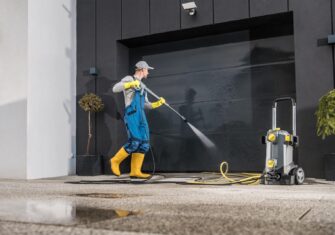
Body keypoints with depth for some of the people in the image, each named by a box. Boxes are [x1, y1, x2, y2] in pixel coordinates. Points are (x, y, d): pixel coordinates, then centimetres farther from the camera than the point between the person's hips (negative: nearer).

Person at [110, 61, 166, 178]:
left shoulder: (142, 86, 25)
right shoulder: (128, 79, 4)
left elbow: (147, 105, 26)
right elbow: (115, 89, -11)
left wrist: (158, 103, 10)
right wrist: (130, 84, -21)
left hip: (141, 116, 8)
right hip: (131, 115, -8)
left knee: (144, 144, -4)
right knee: (135, 142, -19)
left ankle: (135, 171, -2)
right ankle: (116, 160, 0)